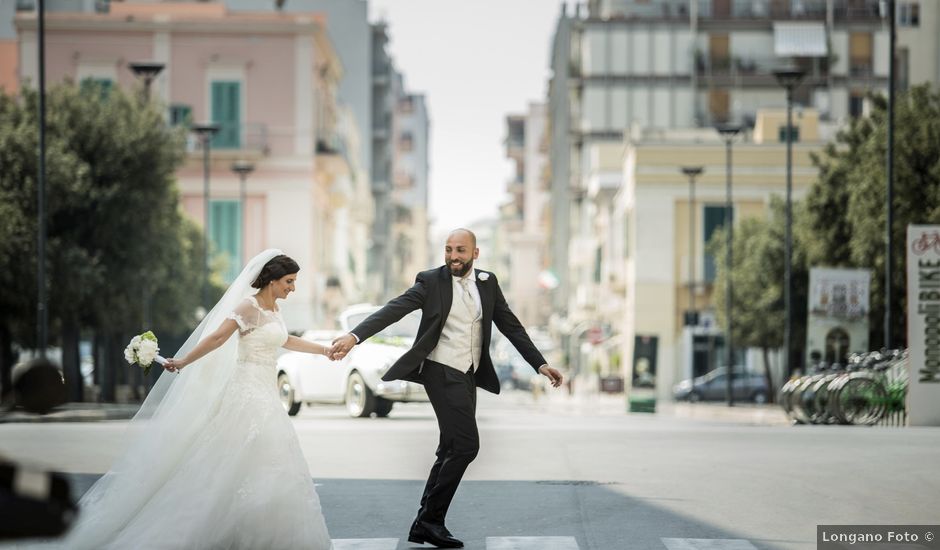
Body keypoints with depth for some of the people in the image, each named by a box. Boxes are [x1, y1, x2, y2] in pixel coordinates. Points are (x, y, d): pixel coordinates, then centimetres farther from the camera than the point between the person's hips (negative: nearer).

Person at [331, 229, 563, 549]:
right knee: (466, 445, -15)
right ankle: (431, 519, -5)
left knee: (452, 451, 9)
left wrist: (540, 364, 5)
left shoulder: (488, 283, 8)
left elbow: (511, 326, 12)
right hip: (442, 372, -7)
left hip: (468, 376, 7)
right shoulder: (431, 281, -7)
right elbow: (394, 309, -17)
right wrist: (355, 336, -31)